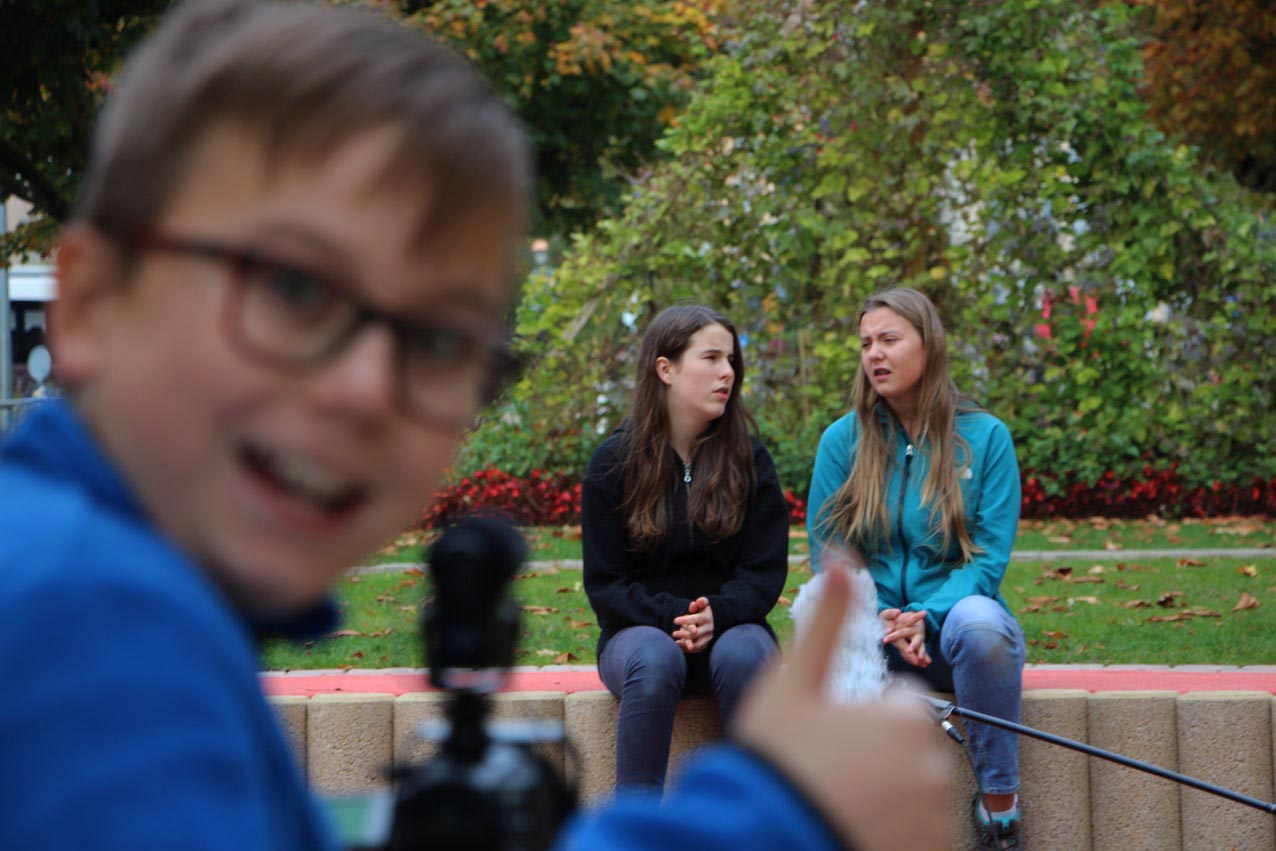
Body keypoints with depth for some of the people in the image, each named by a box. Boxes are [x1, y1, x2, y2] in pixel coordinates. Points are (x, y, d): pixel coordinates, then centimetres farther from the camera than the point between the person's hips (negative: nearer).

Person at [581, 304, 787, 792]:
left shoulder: (749, 459, 4)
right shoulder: (614, 462, 0)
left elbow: (765, 572, 1)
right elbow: (604, 583, -2)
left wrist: (717, 614, -21)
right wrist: (673, 618, -20)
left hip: (731, 626, 1)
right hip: (640, 629, -1)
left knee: (742, 655, -34)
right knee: (655, 660, -35)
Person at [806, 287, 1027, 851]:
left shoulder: (985, 437, 2)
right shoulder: (843, 440, 7)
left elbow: (990, 555, -3)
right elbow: (828, 552, 4)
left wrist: (926, 617, -20)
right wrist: (881, 620, -15)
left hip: (951, 619, -1)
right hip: (872, 627, 1)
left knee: (980, 623, -38)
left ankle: (1000, 803, -23)